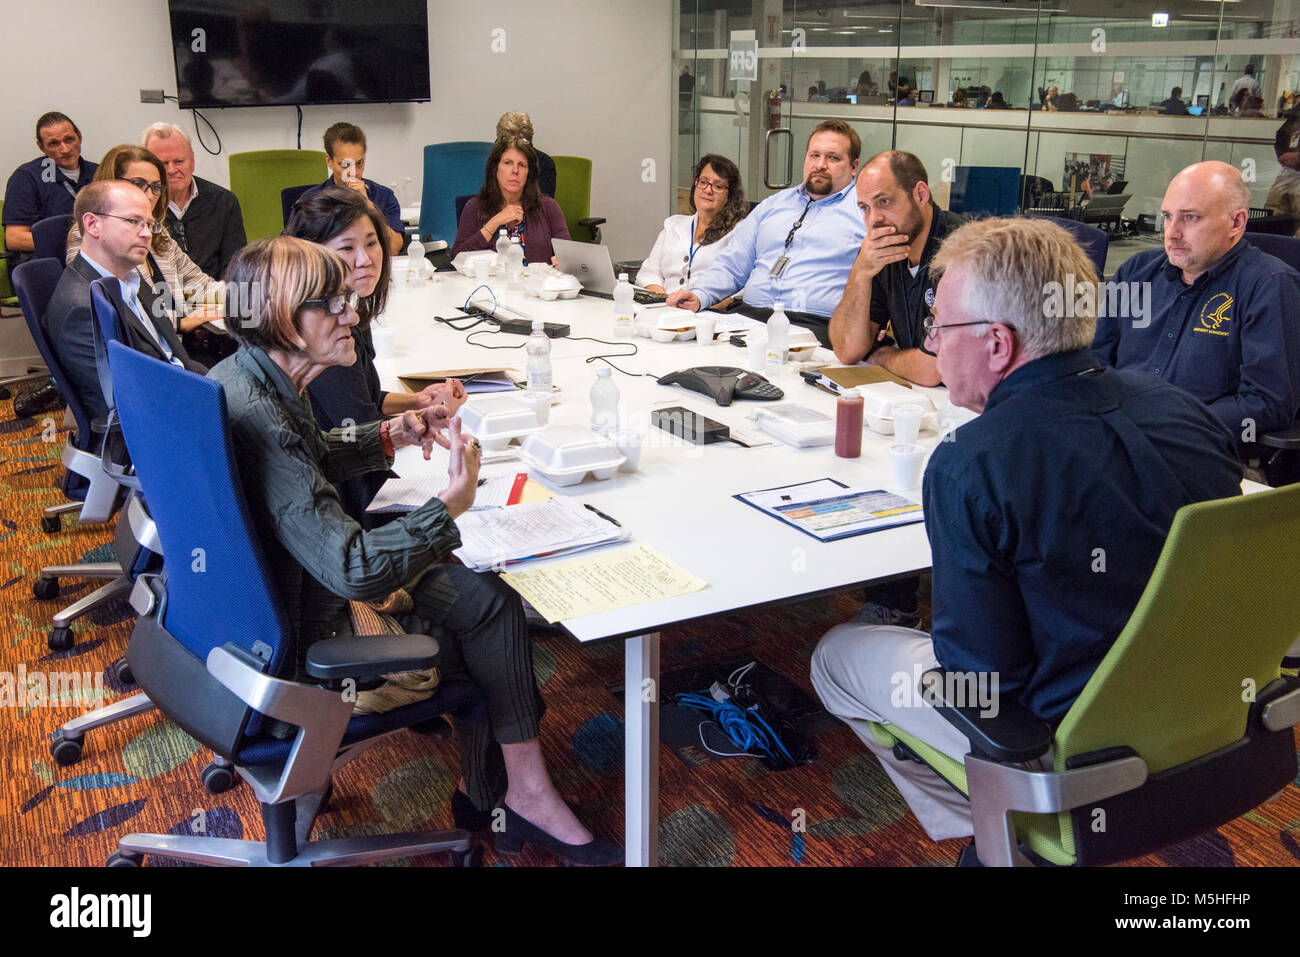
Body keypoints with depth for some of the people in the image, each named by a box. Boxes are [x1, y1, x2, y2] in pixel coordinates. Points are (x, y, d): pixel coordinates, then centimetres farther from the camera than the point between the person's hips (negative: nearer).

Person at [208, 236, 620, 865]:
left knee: (480, 595, 9)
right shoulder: (260, 421, -33)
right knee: (487, 603, -1)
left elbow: (308, 462, 20)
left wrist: (387, 437, 5)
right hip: (300, 638, -10)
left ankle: (490, 793, 17)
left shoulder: (247, 375, -1)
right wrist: (452, 501, -25)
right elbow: (356, 572, -36)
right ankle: (524, 796, 17)